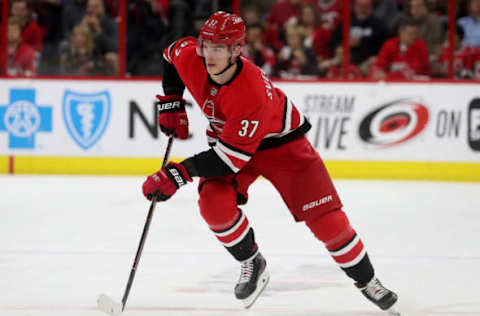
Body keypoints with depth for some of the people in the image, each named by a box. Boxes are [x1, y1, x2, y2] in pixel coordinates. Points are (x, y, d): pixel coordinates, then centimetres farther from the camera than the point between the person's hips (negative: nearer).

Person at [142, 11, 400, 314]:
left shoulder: (252, 94, -41)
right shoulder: (189, 57, -23)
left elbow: (230, 157, -38)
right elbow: (172, 53, 4)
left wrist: (178, 174, -39)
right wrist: (171, 104, 0)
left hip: (281, 141, -5)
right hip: (226, 136, 5)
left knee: (326, 218, -9)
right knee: (214, 203, -22)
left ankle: (367, 280, 13)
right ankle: (252, 264, 4)